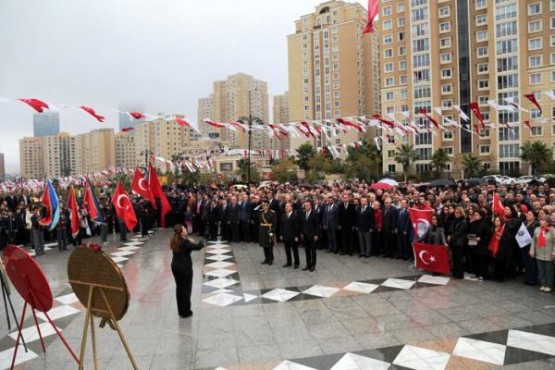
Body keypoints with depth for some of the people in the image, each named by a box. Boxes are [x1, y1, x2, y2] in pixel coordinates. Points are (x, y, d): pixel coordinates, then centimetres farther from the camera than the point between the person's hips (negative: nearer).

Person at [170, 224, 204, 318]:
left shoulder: (174, 241, 1)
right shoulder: (185, 242, -22)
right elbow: (198, 247, -27)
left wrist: (189, 241, -1)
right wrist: (201, 243, -6)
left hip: (175, 266, 7)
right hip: (185, 267, -7)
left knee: (179, 287, 16)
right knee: (186, 288, 6)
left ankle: (180, 310, 26)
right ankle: (185, 312, 15)